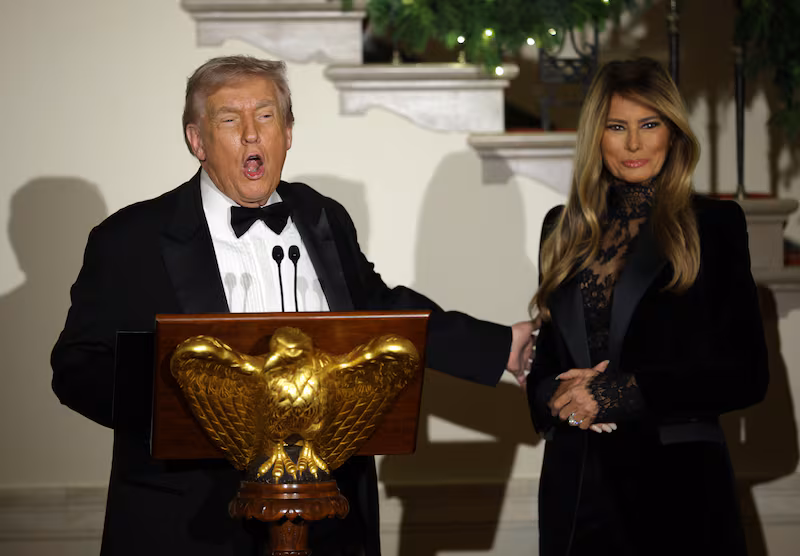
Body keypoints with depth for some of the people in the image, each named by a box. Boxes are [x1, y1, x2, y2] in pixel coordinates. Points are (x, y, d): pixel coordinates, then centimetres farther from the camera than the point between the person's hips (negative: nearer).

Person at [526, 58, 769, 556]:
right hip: (575, 482, 4)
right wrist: (557, 395, -6)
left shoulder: (714, 224, -1)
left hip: (677, 482, -3)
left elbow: (747, 375, -5)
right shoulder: (565, 229, 11)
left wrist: (623, 393, -13)